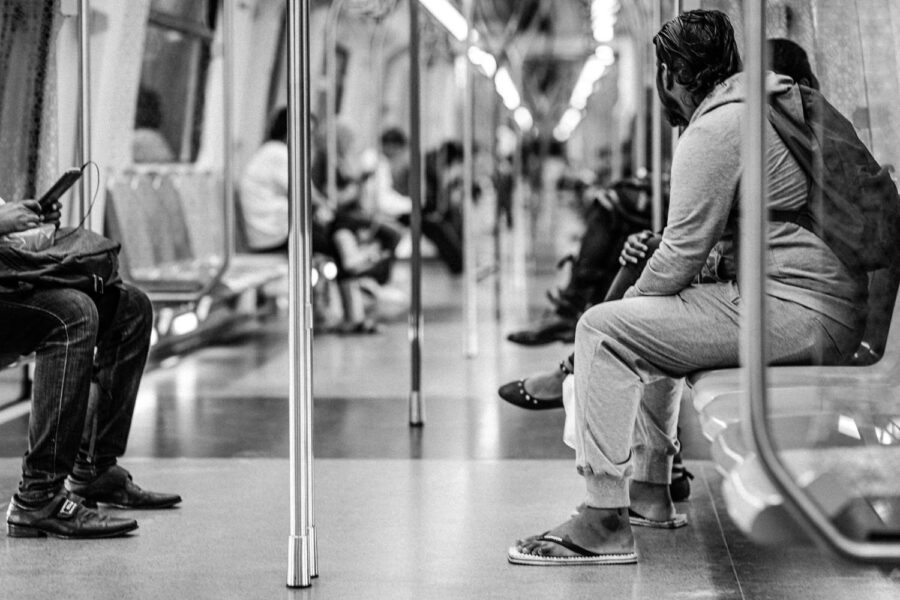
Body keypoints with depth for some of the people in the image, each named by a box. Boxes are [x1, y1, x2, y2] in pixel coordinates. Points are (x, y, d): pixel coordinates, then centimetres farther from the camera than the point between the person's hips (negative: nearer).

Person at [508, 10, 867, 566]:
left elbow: (683, 255, -13)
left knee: (604, 329, -11)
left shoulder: (714, 128, -11)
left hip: (796, 312, -10)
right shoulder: (779, 100, 21)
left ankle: (604, 523, -13)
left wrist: (633, 296, 5)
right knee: (654, 319, 29)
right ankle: (649, 493, 31)